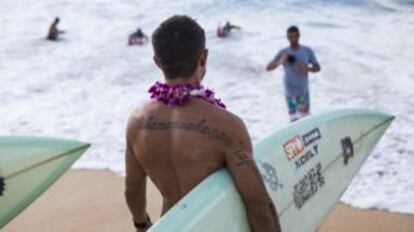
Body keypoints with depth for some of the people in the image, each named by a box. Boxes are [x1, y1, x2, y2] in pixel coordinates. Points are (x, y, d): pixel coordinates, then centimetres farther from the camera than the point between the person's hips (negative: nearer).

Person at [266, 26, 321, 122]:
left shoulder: (307, 51, -1)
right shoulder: (283, 52, -4)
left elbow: (317, 67, 8)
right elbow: (268, 68, -8)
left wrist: (307, 69, -15)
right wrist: (280, 62, -27)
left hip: (304, 91, 1)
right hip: (290, 91, -1)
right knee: (294, 119, -4)